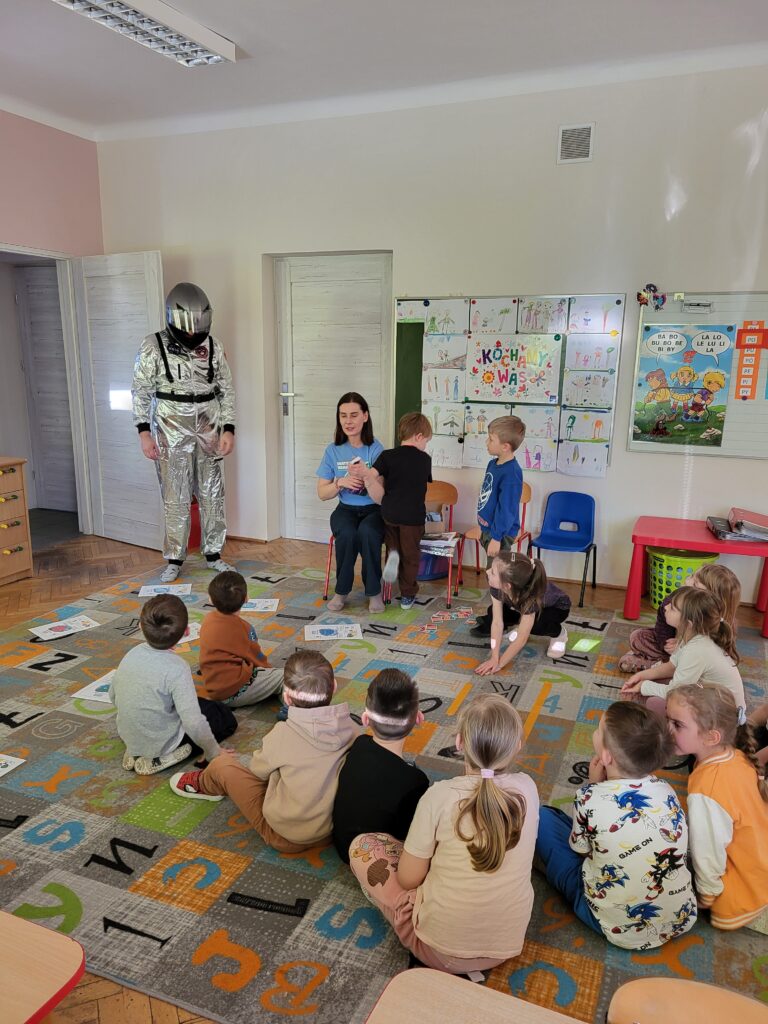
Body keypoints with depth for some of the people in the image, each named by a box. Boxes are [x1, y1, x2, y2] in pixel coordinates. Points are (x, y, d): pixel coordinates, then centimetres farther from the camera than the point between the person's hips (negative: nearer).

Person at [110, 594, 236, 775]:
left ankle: (136, 753, 11)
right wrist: (214, 752, -13)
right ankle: (158, 759, -3)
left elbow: (113, 696, 5)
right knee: (226, 718, 9)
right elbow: (194, 724, -30)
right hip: (161, 743, -7)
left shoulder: (132, 654, -9)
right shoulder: (177, 668, -28)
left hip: (128, 737, 7)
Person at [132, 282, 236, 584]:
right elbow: (141, 392, -2)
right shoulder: (153, 347, -5)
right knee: (175, 499, 2)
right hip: (171, 434, -2)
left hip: (208, 432, 3)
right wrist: (144, 432, -8)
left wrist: (228, 430, 0)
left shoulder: (213, 347, 2)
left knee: (212, 496, 8)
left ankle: (214, 555, 22)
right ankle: (174, 560, 14)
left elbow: (227, 391, 6)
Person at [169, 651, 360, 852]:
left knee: (223, 763, 9)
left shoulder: (283, 735, -23)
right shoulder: (351, 728, -14)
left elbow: (258, 770, -2)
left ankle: (203, 786, 42)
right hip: (338, 828, 4)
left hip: (288, 837, -4)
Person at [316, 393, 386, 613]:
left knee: (367, 532, -35)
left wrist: (366, 475, -29)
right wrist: (340, 482, -15)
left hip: (373, 510, -2)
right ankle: (342, 591, -11)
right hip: (346, 509, 2)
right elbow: (322, 494, 5)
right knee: (347, 534, -33)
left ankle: (374, 592, -16)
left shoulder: (376, 449, -6)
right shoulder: (333, 451, 1)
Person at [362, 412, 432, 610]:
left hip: (389, 512, 1)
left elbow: (370, 476, -16)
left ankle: (392, 554, 1)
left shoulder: (388, 456, -3)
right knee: (411, 554, 15)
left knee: (392, 542, 32)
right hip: (413, 515, -1)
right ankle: (407, 595, 25)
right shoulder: (425, 460, 2)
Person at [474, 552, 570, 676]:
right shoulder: (496, 585, -32)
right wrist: (494, 658, -30)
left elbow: (522, 639, -36)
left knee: (536, 625, -36)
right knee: (493, 612, -18)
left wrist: (499, 664, -30)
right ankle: (522, 624, 10)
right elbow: (497, 622, -25)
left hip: (557, 607, -5)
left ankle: (558, 633, -3)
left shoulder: (531, 595, -43)